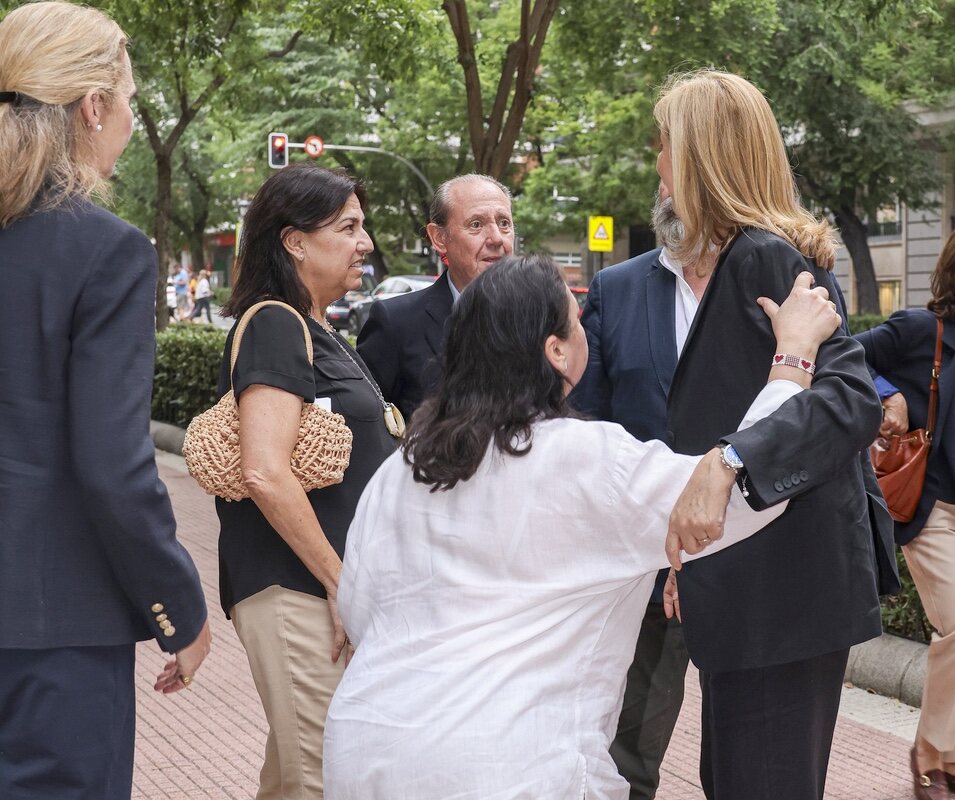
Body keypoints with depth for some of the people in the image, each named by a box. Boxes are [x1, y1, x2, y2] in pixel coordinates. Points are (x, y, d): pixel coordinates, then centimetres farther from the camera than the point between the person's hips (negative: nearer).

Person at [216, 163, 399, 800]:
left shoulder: (321, 332, 17)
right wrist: (340, 584, -16)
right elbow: (266, 474, -22)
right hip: (296, 590, -9)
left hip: (332, 581, 9)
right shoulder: (275, 324, -12)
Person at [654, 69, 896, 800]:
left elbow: (853, 397, -26)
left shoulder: (764, 258, -15)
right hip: (751, 581, 10)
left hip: (782, 585, -10)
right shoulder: (748, 255, 15)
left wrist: (729, 464, -39)